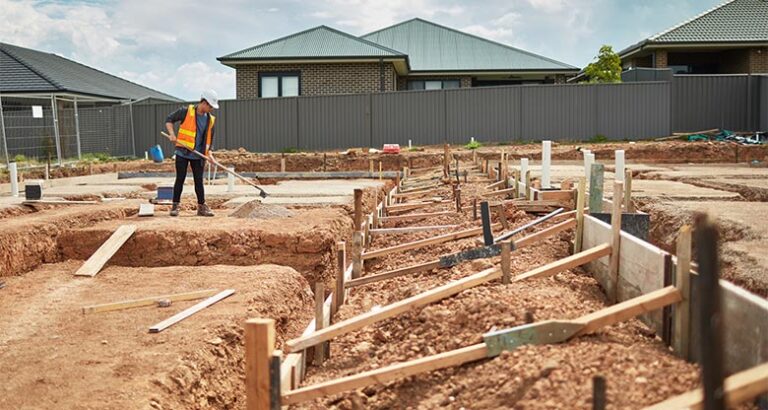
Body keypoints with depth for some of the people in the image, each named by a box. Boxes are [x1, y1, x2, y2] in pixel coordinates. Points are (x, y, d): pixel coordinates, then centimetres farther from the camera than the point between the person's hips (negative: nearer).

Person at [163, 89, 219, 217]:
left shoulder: (211, 119, 6)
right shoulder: (186, 111, -7)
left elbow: (209, 138, 14)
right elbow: (169, 119, -1)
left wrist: (209, 152, 1)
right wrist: (172, 134, -15)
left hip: (198, 155, 3)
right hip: (182, 153, -3)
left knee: (199, 180, 5)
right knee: (180, 179, 1)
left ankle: (202, 207, 12)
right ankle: (175, 206, 10)